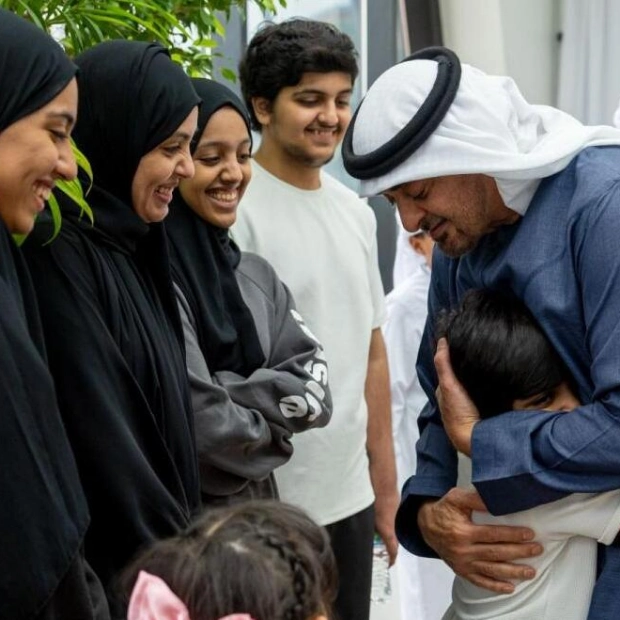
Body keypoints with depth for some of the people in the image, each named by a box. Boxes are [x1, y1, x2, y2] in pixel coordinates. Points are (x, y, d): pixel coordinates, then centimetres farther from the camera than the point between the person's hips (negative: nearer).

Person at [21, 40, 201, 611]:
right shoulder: (57, 254, -19)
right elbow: (99, 440, -20)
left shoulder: (126, 242, 7)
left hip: (161, 546, 8)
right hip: (117, 569, -8)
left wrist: (180, 537, 9)